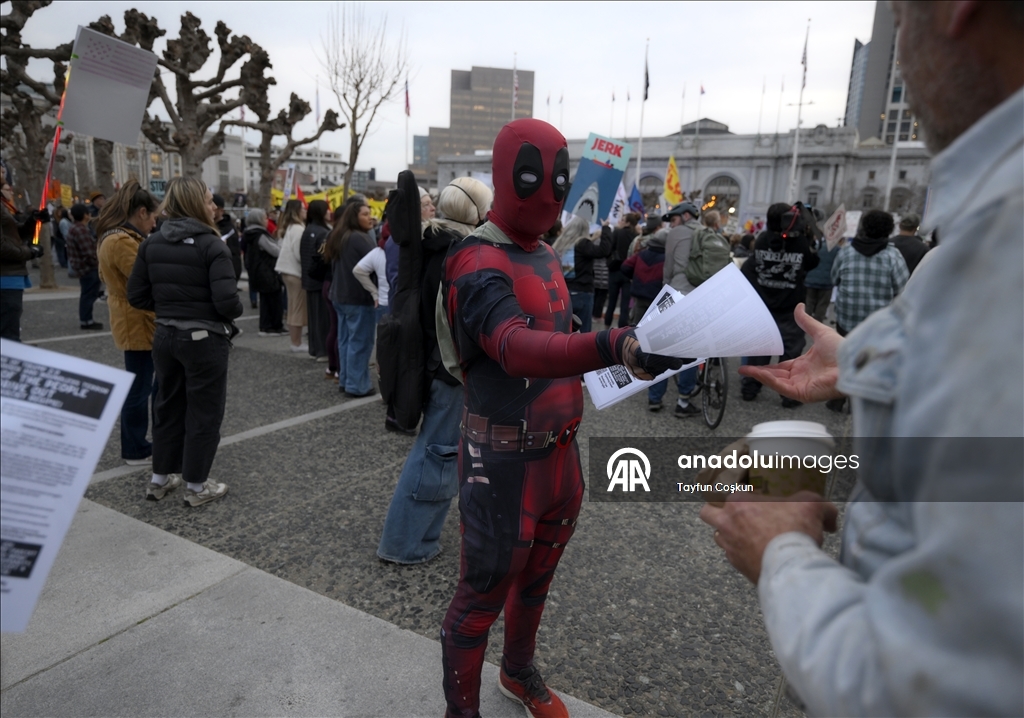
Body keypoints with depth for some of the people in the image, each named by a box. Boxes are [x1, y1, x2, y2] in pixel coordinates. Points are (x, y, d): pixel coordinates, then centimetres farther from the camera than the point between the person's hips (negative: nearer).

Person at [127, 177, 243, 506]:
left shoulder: (151, 243, 3)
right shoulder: (212, 245, -16)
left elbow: (137, 296, 2)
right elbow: (227, 301, -24)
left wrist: (167, 306, 15)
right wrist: (237, 311, -3)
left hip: (165, 336, 6)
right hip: (204, 340, -6)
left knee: (168, 406, 20)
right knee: (204, 412, 8)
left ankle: (160, 478, 33)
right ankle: (196, 486, 18)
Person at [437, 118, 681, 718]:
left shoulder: (547, 256, 9)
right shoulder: (479, 264, -20)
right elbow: (517, 348, -38)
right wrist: (614, 345, -53)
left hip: (560, 451, 8)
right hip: (505, 462, -8)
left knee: (536, 578, 25)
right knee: (483, 595, 8)